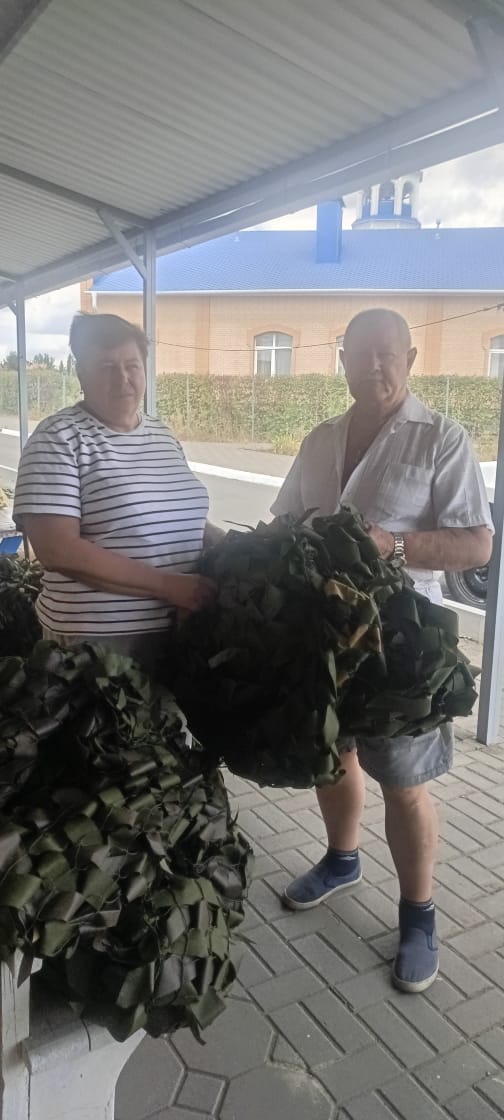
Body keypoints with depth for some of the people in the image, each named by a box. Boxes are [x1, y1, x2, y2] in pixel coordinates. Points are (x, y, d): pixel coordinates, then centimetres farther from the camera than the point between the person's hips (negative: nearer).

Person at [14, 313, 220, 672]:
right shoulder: (58, 439, -11)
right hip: (99, 641, -6)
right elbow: (57, 550, -20)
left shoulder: (163, 435, 9)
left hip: (179, 629, 6)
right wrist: (167, 585, -21)